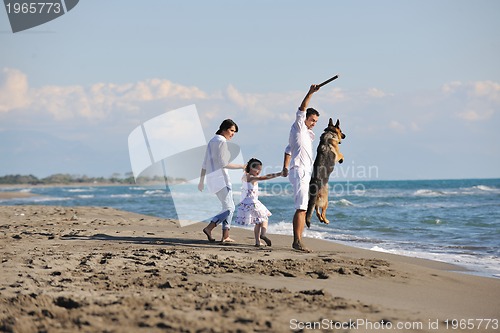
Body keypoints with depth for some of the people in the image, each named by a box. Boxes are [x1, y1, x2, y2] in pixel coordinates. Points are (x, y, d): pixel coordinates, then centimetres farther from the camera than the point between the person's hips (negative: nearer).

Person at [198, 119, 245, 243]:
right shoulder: (222, 142, -11)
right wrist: (241, 166, -13)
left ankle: (225, 236, 10)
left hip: (211, 178, 10)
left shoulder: (212, 141, 16)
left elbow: (205, 164, 18)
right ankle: (209, 228, -16)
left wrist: (201, 181, 22)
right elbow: (223, 163, -18)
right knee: (229, 208, -6)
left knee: (228, 207, 15)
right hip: (221, 178, -10)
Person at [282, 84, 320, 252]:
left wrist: (285, 167, 20)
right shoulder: (298, 127, 0)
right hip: (300, 171, -10)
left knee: (302, 209, 7)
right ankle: (297, 241, -23)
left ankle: (298, 241, 7)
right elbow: (301, 110, -16)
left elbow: (288, 149, 28)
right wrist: (310, 94, -26)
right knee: (301, 208, -17)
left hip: (304, 173, 10)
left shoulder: (306, 133, 24)